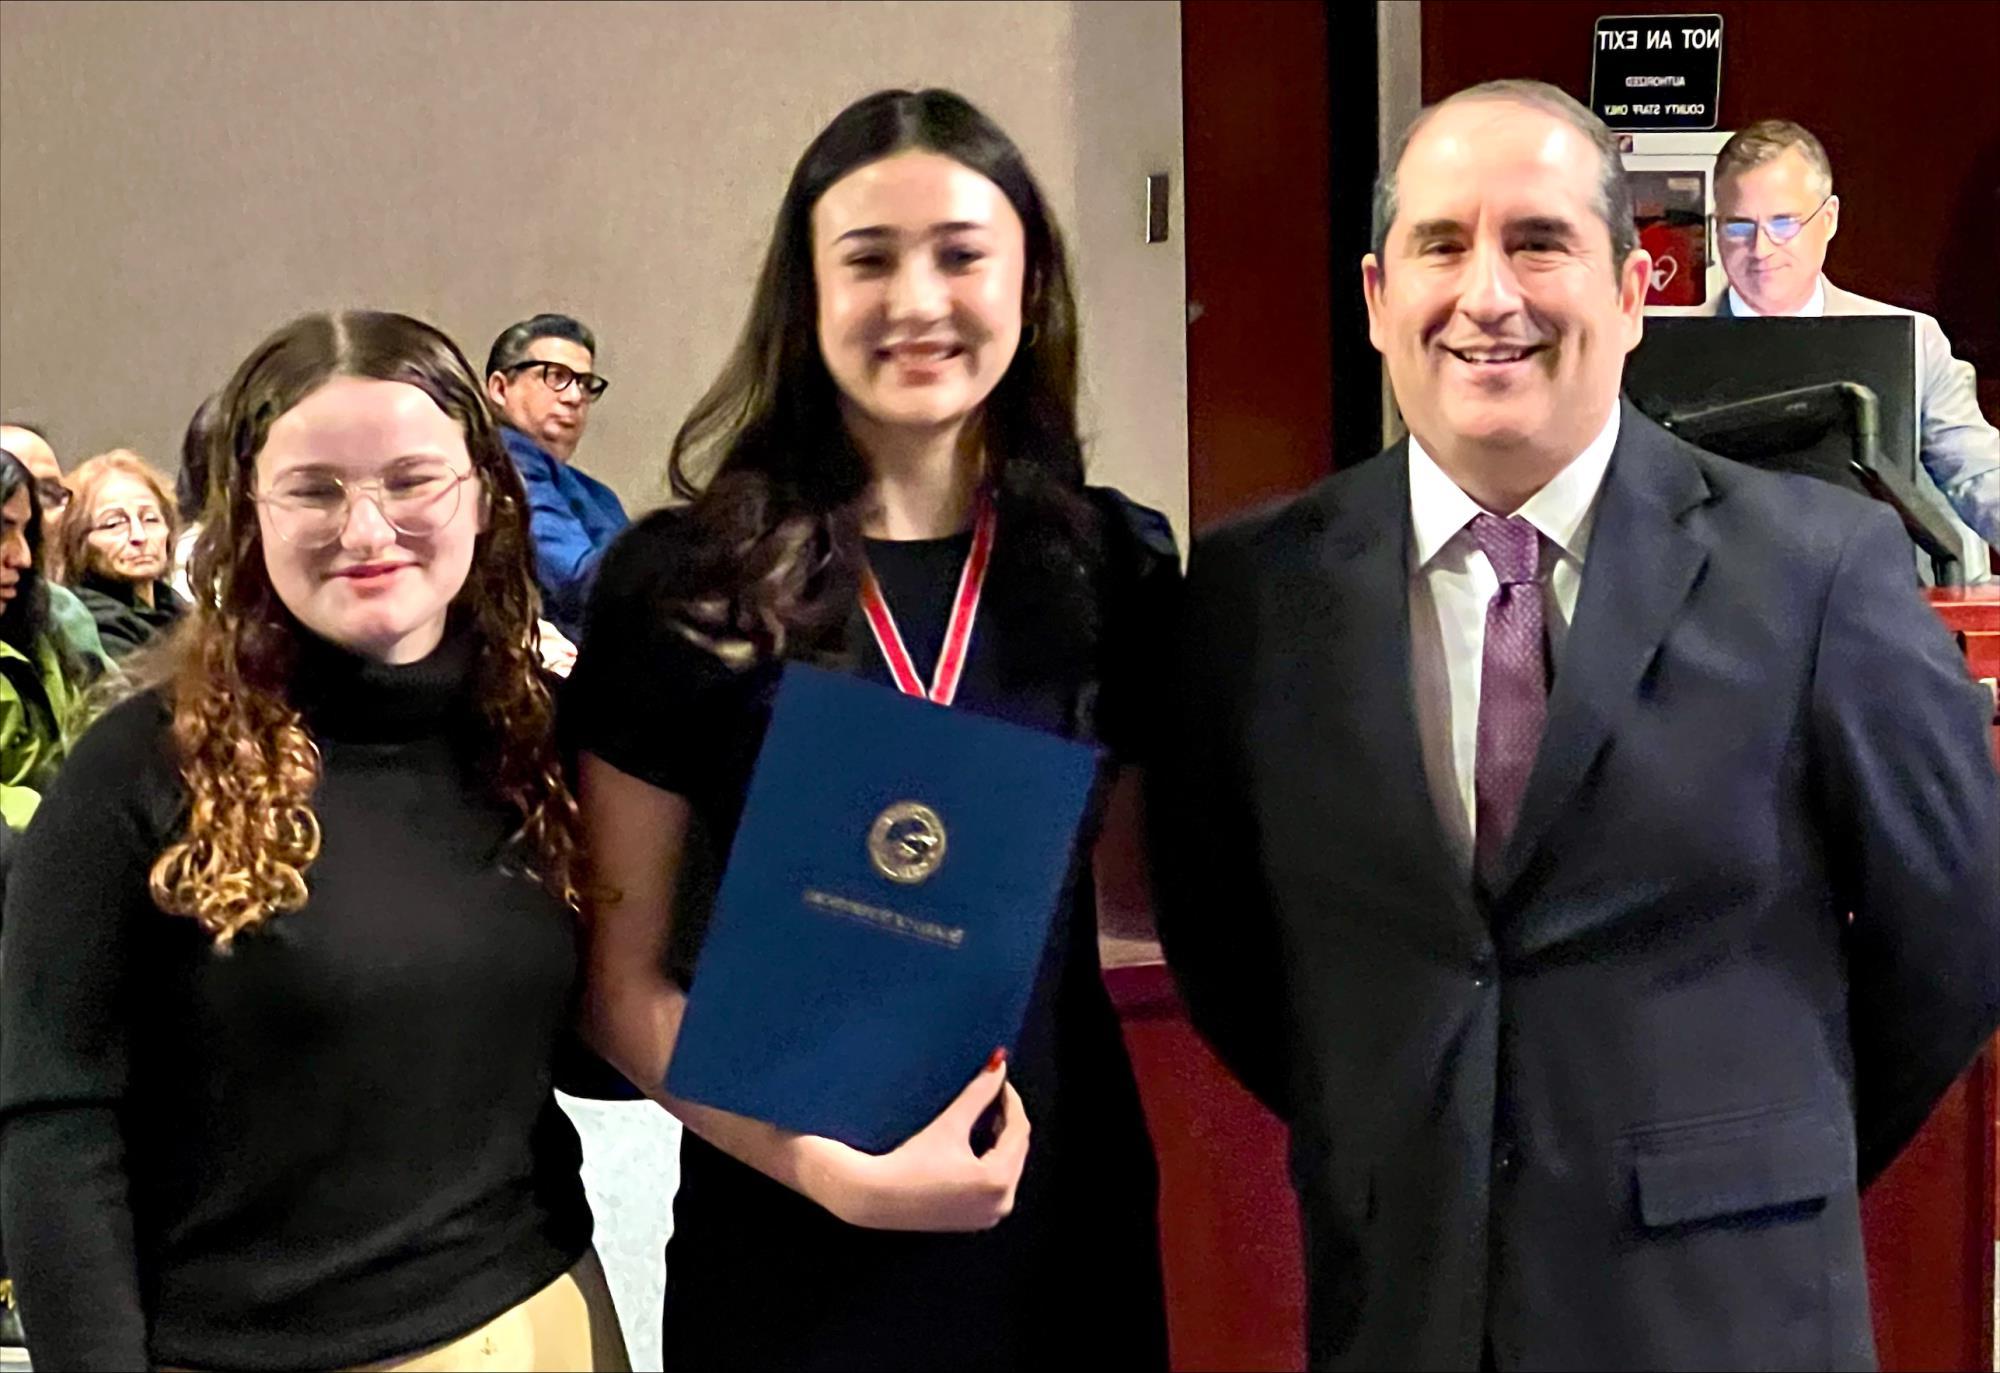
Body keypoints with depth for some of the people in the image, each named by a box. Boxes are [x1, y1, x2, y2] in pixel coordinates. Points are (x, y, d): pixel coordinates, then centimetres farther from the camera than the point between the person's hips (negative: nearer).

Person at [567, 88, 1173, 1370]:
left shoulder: (1114, 564, -1)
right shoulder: (682, 585, -8)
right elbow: (622, 979, -6)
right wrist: (826, 1165, -19)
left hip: (1061, 1204, 2)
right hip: (786, 1231, -2)